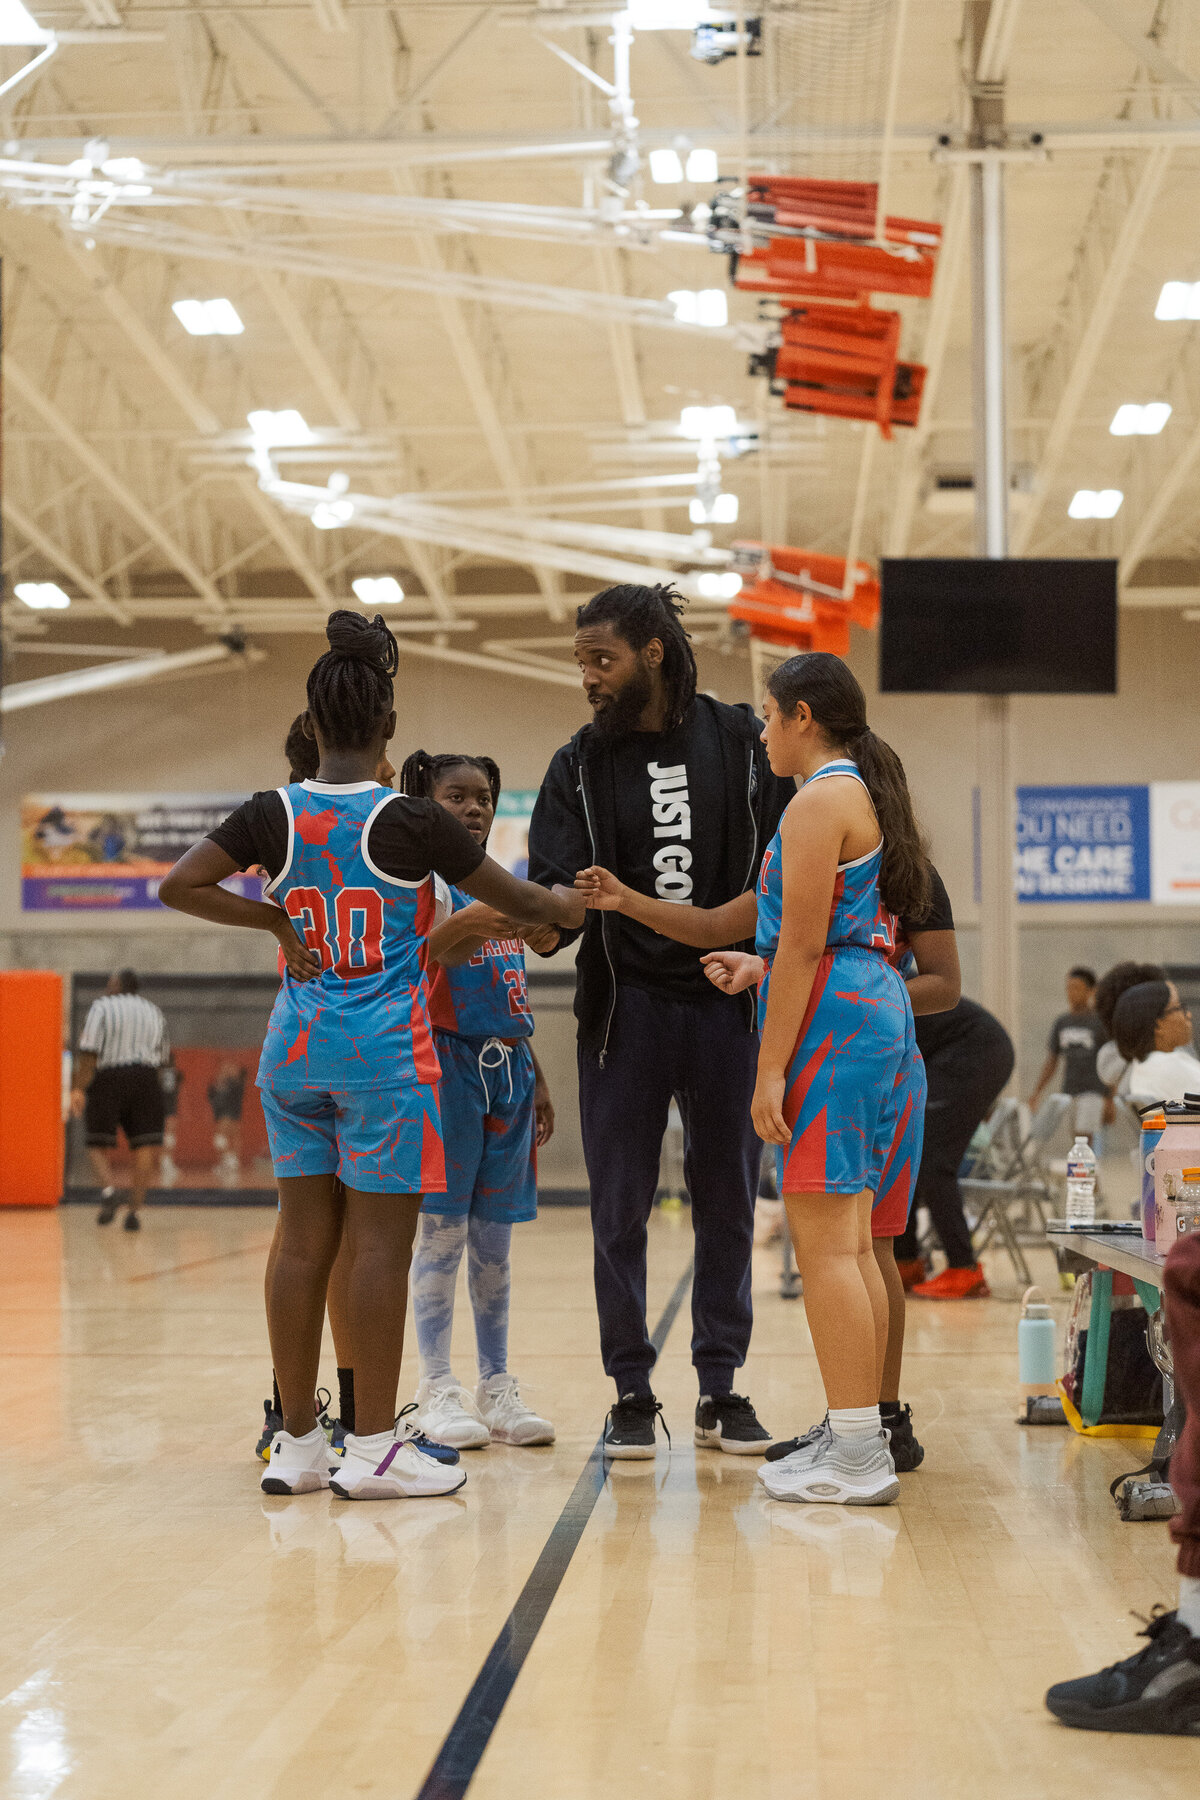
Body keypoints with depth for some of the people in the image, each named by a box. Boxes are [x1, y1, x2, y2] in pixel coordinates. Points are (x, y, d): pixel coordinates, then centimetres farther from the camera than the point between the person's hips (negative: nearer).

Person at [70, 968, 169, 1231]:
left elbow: (89, 1051, -9)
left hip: (108, 1079, -3)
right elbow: (163, 1054, 19)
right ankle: (135, 1208, -5)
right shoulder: (152, 1011, 17)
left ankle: (107, 1189, -18)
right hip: (146, 1081, 3)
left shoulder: (102, 1007, 1)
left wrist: (79, 1088, -10)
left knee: (98, 1145, 7)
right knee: (144, 1149, 4)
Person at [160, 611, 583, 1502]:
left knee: (304, 1242, 8)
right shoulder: (411, 822, -9)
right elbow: (515, 897, 0)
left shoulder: (275, 816, 1)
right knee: (381, 1245, -1)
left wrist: (277, 921, 5)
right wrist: (575, 903, 21)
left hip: (296, 1051, 5)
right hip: (385, 1057, -5)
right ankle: (374, 1449, 2)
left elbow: (179, 885, -3)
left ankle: (297, 1441, 13)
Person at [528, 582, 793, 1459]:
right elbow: (552, 891, -2)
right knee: (620, 1210, 2)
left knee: (728, 1205, 6)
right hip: (625, 1003, 1)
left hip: (727, 1002, 0)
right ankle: (633, 1393, 12)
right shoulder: (581, 766, 3)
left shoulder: (744, 742, 0)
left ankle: (722, 1388, 17)